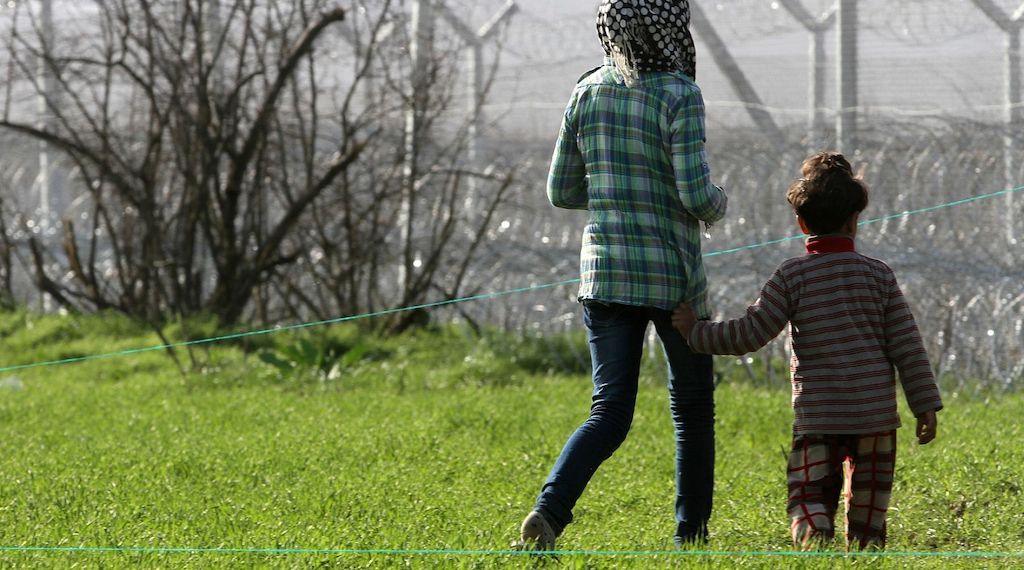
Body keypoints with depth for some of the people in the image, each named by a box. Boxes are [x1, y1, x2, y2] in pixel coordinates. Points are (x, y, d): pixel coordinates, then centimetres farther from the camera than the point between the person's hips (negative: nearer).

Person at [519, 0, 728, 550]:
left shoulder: (587, 93, 3)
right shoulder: (679, 96, -13)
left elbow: (561, 191, 9)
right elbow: (695, 194, -20)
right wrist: (715, 203, 4)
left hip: (605, 273, 4)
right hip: (672, 276, -4)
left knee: (610, 413, 3)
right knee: (693, 403, 18)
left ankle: (550, 509, -22)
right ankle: (691, 532, 23)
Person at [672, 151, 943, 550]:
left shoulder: (791, 277, -1)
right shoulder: (878, 275, 4)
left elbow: (750, 334, -5)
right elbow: (907, 347, 3)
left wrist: (696, 331, 9)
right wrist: (926, 405, 8)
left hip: (817, 412, -2)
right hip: (875, 412, 2)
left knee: (809, 498, -2)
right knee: (868, 504, 13)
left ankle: (814, 540, -30)